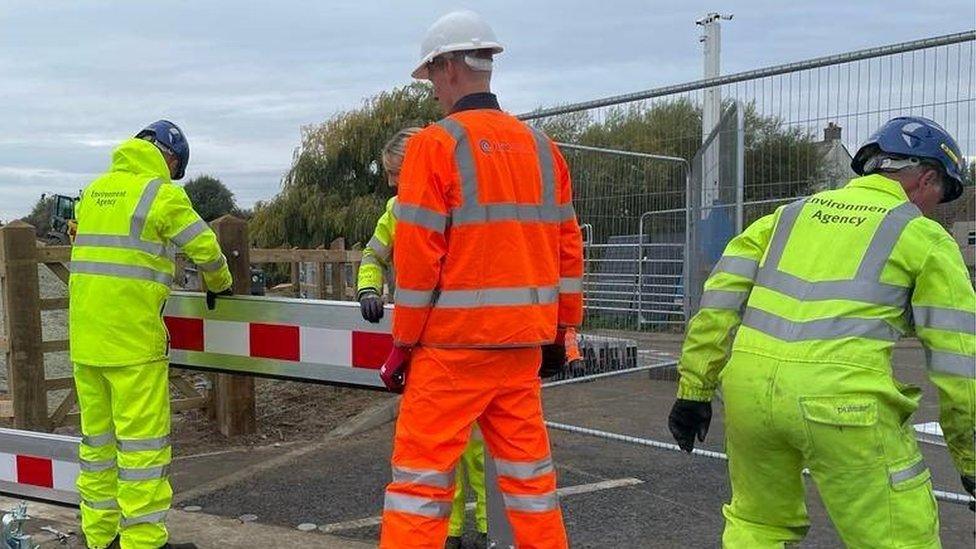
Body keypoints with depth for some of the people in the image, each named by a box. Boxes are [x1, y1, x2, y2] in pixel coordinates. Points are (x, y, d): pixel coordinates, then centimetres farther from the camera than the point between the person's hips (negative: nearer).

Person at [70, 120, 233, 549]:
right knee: (142, 439, -1)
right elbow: (206, 249, -3)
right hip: (132, 338, -7)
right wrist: (219, 285, 16)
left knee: (97, 437, 14)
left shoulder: (94, 191, 14)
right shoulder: (161, 194, -7)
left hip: (85, 336, 8)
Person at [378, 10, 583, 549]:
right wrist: (562, 329, 17)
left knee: (422, 473, 2)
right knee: (528, 466, 15)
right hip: (523, 339, 6)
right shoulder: (540, 146, 8)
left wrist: (403, 342, -4)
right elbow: (567, 245, 10)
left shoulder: (436, 143, -9)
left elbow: (418, 255, -12)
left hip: (455, 342, -6)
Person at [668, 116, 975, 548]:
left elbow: (718, 303, 15)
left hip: (749, 385, 5)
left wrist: (693, 390, 18)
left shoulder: (790, 214, 21)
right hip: (843, 399, -4)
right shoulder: (925, 237, 10)